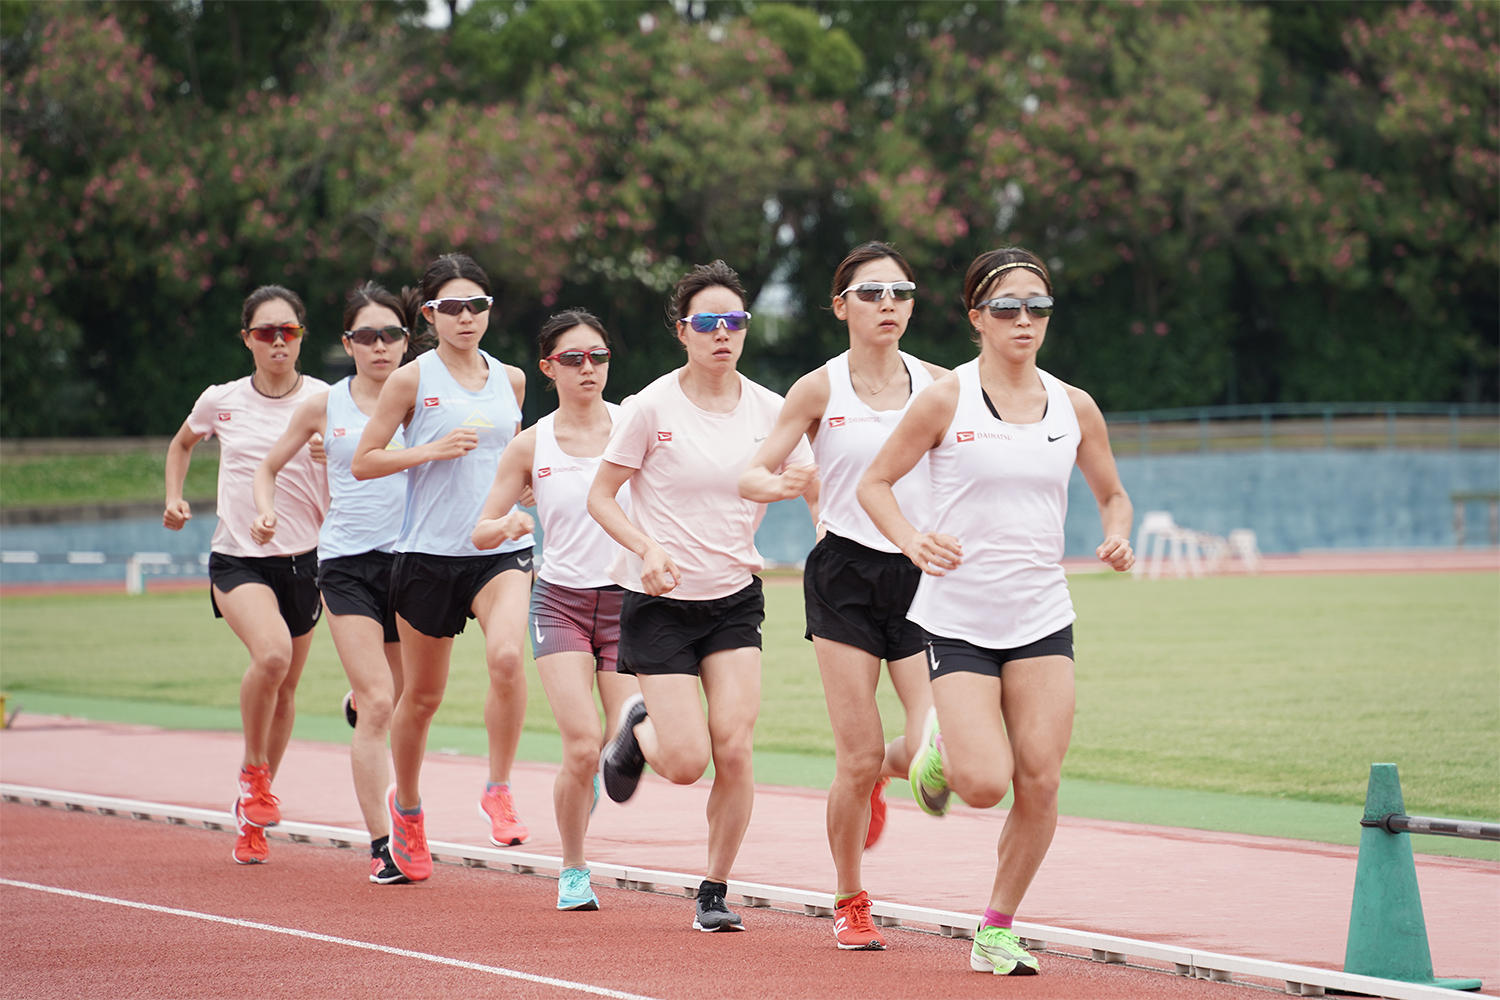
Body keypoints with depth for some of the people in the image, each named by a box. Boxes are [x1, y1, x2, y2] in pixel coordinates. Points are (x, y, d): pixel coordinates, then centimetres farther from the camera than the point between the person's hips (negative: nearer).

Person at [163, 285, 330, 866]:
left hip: (303, 558, 2)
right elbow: (182, 443, 22)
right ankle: (252, 771, -6)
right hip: (237, 558, -2)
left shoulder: (325, 400, -2)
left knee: (284, 689, 8)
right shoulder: (221, 402, 1)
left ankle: (251, 815, 27)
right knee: (272, 652, -29)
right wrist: (174, 497, 8)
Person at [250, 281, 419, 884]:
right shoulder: (324, 407, 5)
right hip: (347, 561, -1)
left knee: (405, 705, 6)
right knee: (377, 703, -12)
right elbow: (269, 466, 18)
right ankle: (379, 844, -10)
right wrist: (267, 513, -1)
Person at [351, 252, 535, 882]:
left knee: (506, 655, -27)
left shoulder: (510, 380, 10)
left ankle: (498, 791, -12)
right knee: (422, 694, 9)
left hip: (501, 549, 2)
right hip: (429, 551, -2)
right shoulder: (412, 380, -2)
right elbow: (363, 462, -3)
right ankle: (406, 805, 34)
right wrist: (434, 449, -15)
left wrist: (520, 507, 10)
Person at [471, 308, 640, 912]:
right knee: (582, 747, -15)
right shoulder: (530, 446, 1)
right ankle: (572, 871, 8)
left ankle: (592, 780, 26)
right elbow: (482, 533, 6)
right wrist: (507, 526, -14)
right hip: (560, 603, 0)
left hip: (627, 600, 1)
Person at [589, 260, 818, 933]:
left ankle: (714, 893, 6)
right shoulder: (651, 408, -9)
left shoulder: (770, 410, -1)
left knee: (734, 750, -11)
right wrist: (649, 548, -20)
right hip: (661, 601, -2)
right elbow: (600, 497, -4)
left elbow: (819, 497, 5)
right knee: (687, 762, -9)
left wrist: (809, 488, -19)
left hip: (735, 598, 2)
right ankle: (638, 727, 28)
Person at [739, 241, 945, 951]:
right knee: (858, 756, -6)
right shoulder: (819, 390, -1)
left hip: (920, 573, 2)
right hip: (845, 577, -2)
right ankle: (850, 904, 16)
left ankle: (873, 774, 25)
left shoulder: (938, 384, 4)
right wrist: (787, 485, -22)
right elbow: (751, 476, 0)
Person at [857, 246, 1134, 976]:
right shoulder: (946, 400, -6)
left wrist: (1117, 536, -5)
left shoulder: (1074, 408, 4)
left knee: (1040, 782, -6)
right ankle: (940, 746, 23)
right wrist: (913, 540, -18)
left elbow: (1112, 494, 18)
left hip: (1043, 620, 3)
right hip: (957, 619, -3)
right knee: (985, 784, -14)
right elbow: (875, 483, 0)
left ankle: (997, 932, 11)